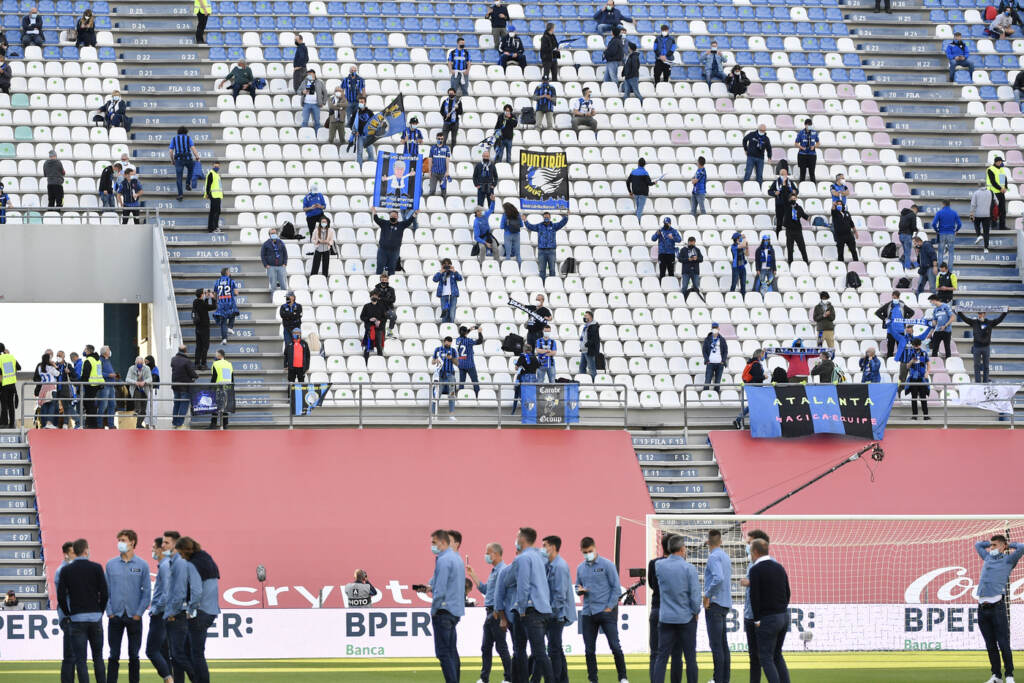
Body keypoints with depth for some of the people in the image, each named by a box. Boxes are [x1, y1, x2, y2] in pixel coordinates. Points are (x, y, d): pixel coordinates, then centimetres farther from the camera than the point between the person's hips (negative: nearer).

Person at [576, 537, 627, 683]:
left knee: (615, 646, -8)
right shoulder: (581, 568, 11)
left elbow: (616, 587, -3)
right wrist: (580, 590, -3)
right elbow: (578, 586, 22)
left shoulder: (607, 565, -3)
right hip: (587, 613, 5)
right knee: (589, 650, 5)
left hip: (606, 611, -5)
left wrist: (610, 607, -10)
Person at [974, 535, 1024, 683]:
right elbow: (978, 545, 39)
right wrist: (992, 542, 29)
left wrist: (1009, 545, 9)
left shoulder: (1008, 560, 6)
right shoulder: (988, 558, 22)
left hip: (997, 606, -6)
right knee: (990, 644, 7)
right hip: (982, 607, 6)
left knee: (1003, 643, -7)